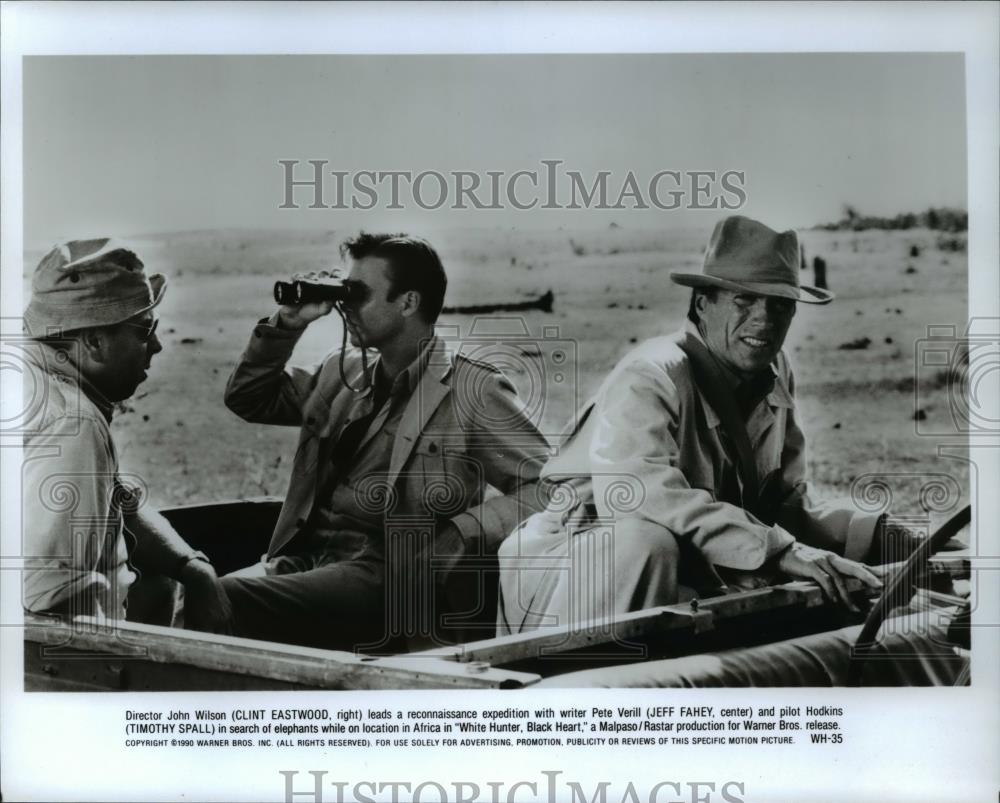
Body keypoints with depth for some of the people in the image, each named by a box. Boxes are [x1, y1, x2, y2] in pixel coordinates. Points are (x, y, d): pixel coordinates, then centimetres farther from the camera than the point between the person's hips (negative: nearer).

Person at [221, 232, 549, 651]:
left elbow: (547, 488, -6)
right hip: (300, 558, 6)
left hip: (383, 575, -6)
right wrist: (286, 324, 12)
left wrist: (457, 535, -19)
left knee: (224, 601, -27)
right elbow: (248, 399, 26)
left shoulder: (474, 390, -1)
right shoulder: (342, 372, 18)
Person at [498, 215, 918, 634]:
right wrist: (778, 550, -40)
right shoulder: (650, 378, -20)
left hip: (692, 576, 8)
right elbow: (637, 495, -36)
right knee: (646, 542, -37)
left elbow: (785, 504, 7)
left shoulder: (774, 377, 5)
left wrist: (887, 540, -8)